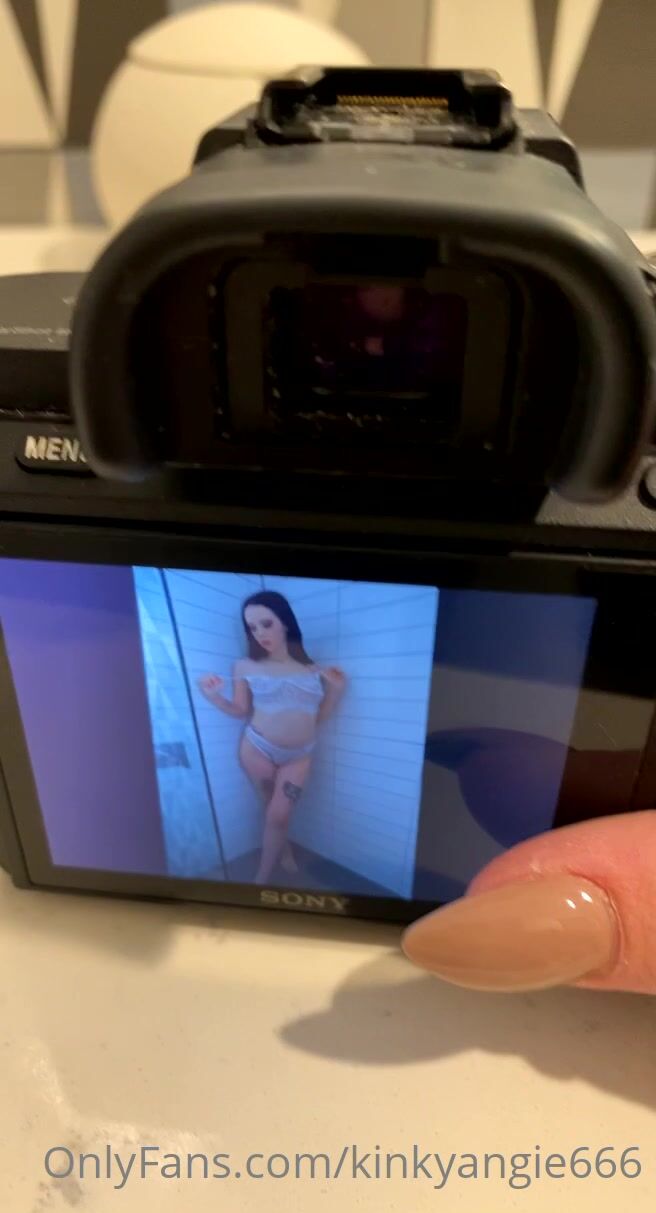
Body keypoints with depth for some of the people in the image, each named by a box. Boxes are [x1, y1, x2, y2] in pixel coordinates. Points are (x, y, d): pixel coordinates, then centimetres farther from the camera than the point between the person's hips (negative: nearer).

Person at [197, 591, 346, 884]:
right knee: (276, 811, 12)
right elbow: (242, 712, 1)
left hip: (299, 756, 1)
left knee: (278, 815, 0)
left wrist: (337, 689, -6)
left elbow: (319, 718, 7)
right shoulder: (246, 666, -4)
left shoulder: (314, 669, 1)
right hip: (257, 748, -1)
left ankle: (262, 879, 16)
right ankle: (285, 853, 40)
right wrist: (214, 696, -13)